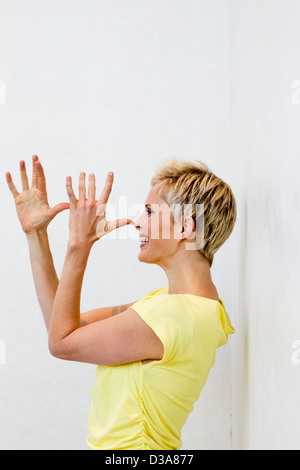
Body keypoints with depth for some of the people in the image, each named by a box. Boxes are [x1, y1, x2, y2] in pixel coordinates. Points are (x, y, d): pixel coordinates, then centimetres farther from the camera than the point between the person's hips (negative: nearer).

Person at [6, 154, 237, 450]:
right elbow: (66, 324, 6)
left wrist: (79, 243, -9)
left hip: (122, 449, -8)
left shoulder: (175, 315, -22)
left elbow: (61, 342, -13)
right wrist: (35, 233, 7)